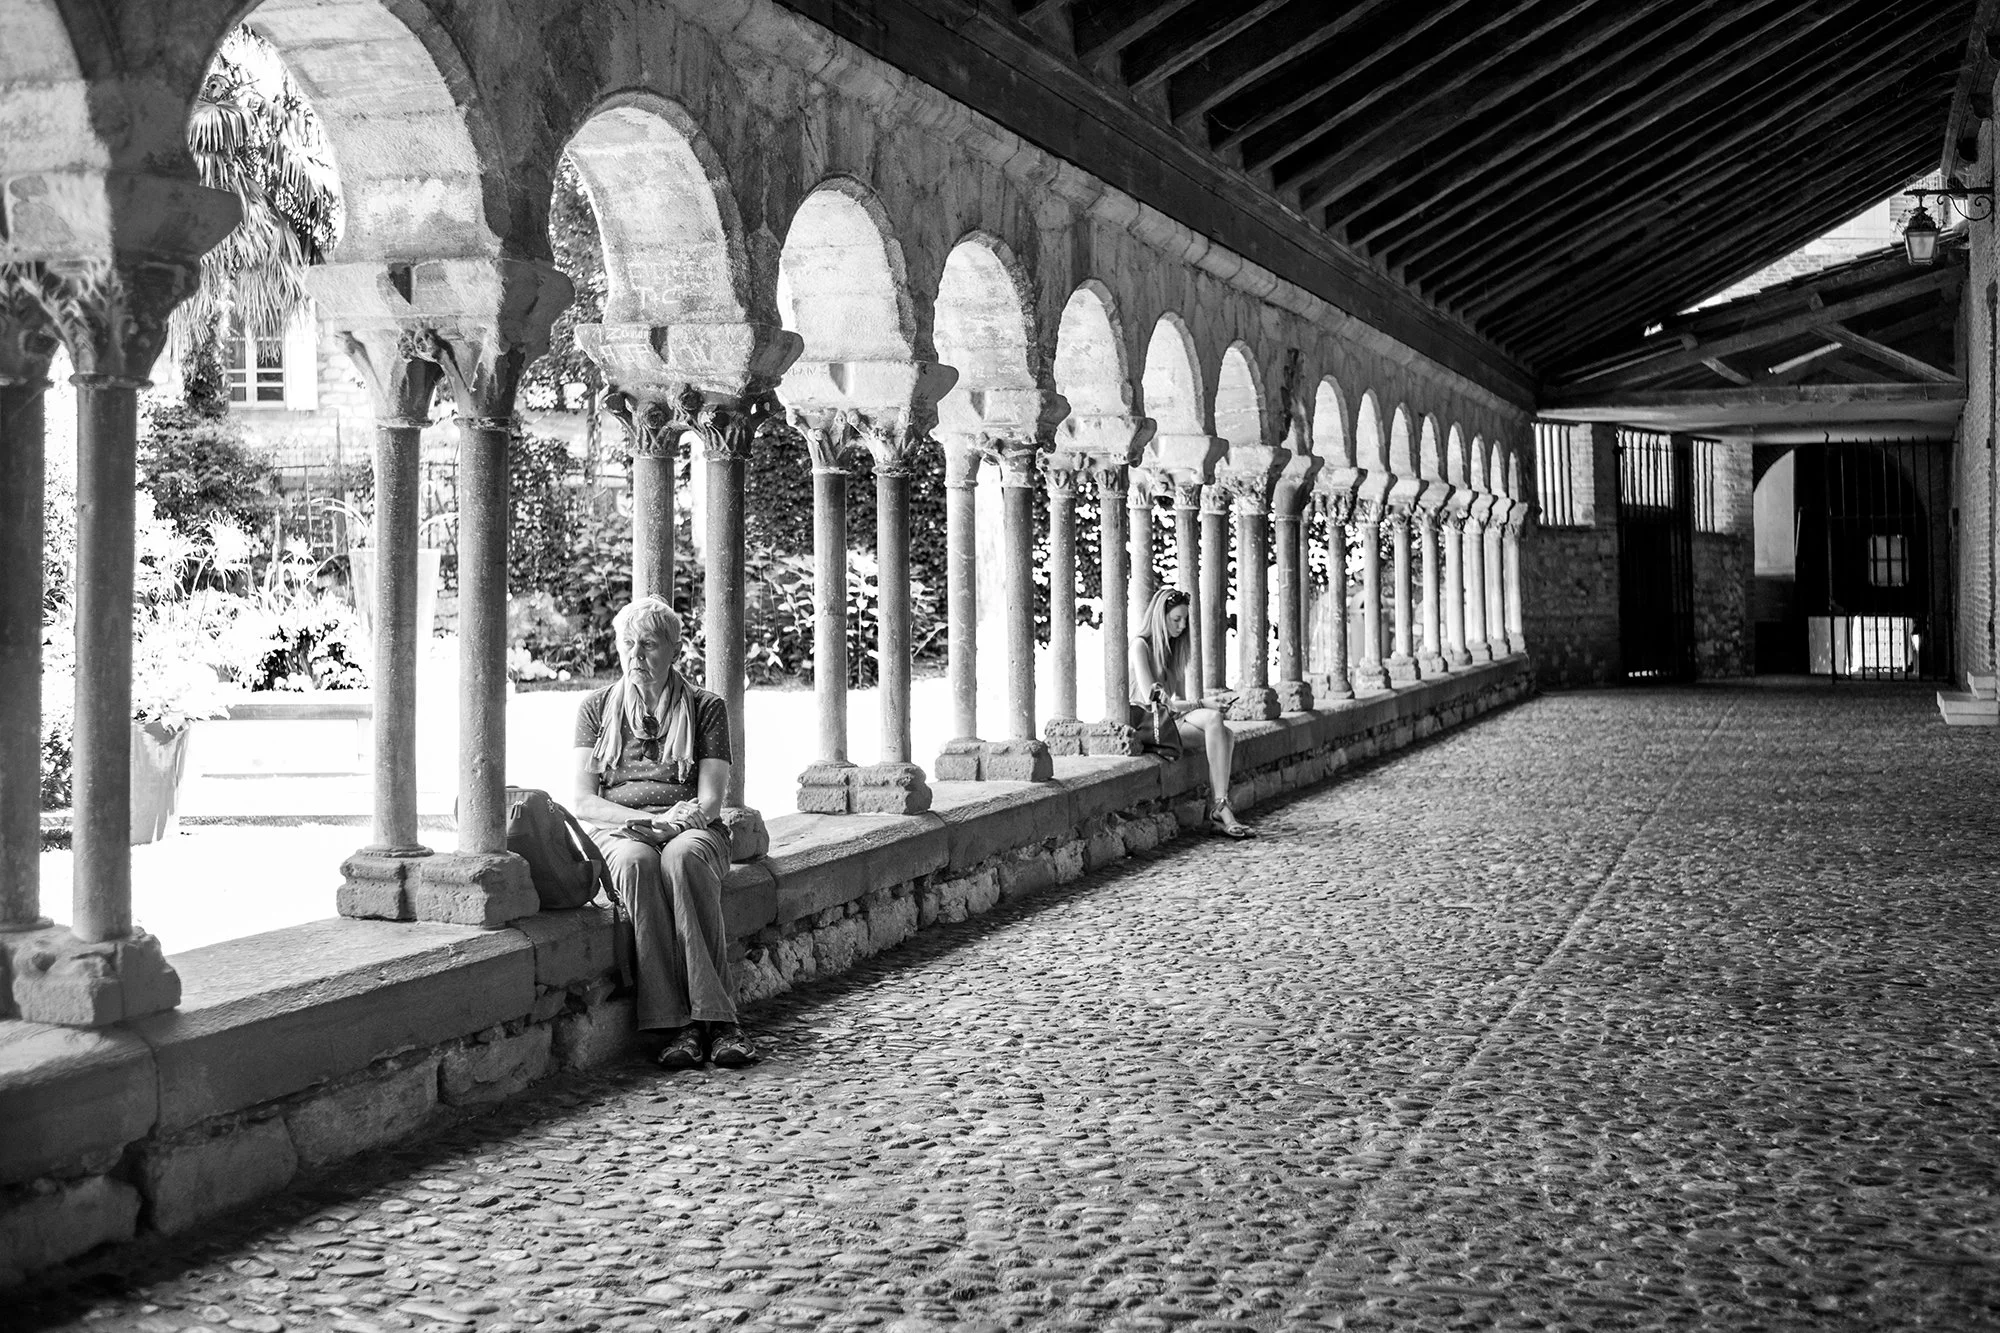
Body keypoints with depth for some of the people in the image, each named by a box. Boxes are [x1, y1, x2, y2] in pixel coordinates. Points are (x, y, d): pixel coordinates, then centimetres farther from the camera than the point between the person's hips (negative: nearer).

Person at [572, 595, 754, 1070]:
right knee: (637, 863, -36)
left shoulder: (705, 708, 9)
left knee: (682, 858, -37)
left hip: (691, 832, 0)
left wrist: (682, 818, -20)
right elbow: (584, 802, 4)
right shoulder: (597, 707, 12)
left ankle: (715, 1020, -40)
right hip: (617, 832, 1)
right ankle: (678, 1025, -40)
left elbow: (709, 802, 1)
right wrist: (646, 818, -12)